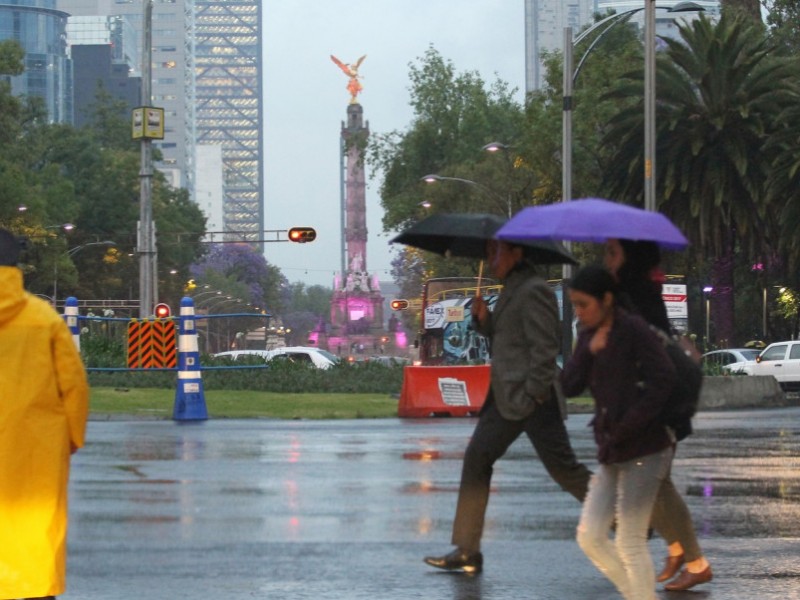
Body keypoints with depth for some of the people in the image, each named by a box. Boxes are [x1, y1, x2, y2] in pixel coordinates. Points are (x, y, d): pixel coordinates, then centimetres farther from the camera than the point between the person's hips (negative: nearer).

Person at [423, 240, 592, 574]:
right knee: (476, 458, 6)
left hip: (532, 397, -10)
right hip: (506, 397, 10)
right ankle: (466, 552, 7)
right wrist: (483, 318, 4)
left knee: (563, 468, -7)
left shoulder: (533, 291, -13)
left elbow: (544, 346, -18)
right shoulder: (511, 290, 17)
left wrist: (534, 393, -22)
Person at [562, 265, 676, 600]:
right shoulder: (589, 334, 11)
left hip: (643, 450, -8)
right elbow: (570, 386, 4)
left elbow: (663, 380, -18)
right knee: (590, 537, 5)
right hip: (612, 454, 8)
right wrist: (590, 350, -11)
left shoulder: (633, 330, -11)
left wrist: (625, 427, -18)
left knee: (630, 543, -7)